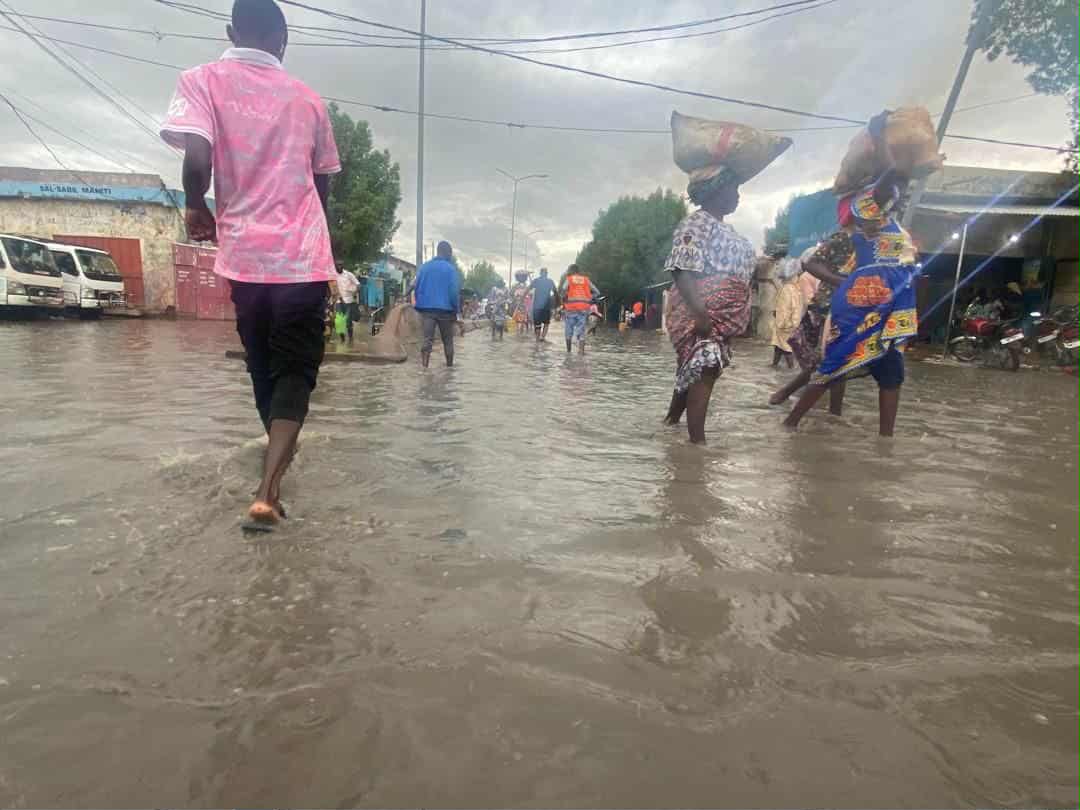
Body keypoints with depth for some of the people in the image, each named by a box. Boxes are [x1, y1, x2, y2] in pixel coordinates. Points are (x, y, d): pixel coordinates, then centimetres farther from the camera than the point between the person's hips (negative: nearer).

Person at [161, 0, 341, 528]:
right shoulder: (307, 98, 10)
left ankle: (278, 467, 32)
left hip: (246, 253, 0)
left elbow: (197, 159, -13)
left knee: (264, 367, 17)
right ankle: (268, 489, -16)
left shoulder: (204, 80, 3)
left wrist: (197, 209, 5)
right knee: (295, 371, 0)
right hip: (304, 256, 0)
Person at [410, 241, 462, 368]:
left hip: (426, 308, 3)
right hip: (445, 309, -2)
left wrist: (419, 306, 15)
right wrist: (456, 311, -2)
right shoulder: (451, 268, -5)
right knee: (447, 340, 12)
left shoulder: (424, 266, 7)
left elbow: (416, 287, 8)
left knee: (428, 338, -2)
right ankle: (449, 366, 22)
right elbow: (454, 292, -10)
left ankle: (425, 366, -24)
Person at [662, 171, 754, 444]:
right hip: (702, 314, -10)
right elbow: (683, 272, -22)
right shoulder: (696, 224, -12)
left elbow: (738, 269, 28)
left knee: (692, 370, 17)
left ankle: (672, 420, 30)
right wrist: (700, 312, -30)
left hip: (722, 316, 10)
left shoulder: (724, 228, 19)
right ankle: (697, 439, -13)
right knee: (704, 371, -14)